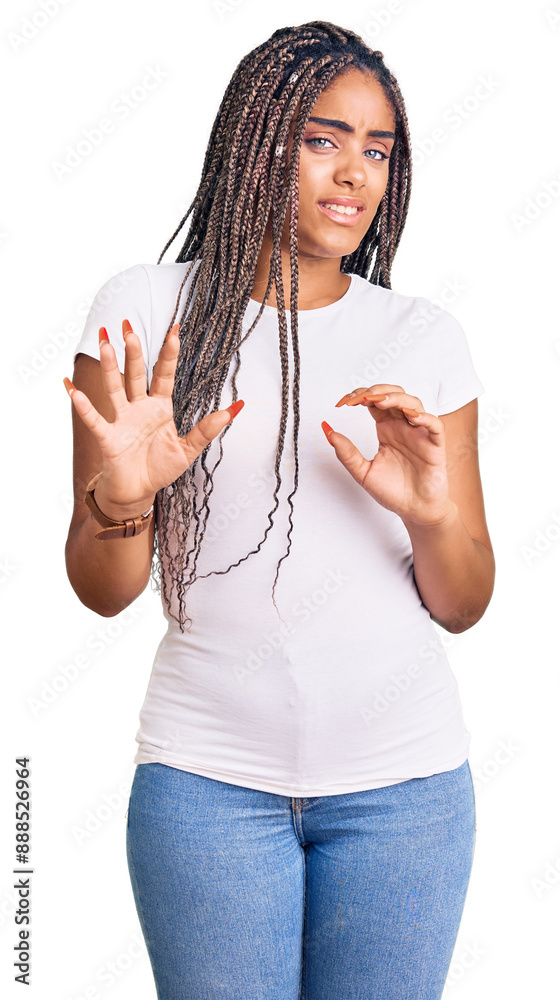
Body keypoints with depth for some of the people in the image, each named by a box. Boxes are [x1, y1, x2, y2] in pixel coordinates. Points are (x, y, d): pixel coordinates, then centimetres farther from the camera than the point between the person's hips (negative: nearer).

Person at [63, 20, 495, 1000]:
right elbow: (102, 591, -1)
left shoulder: (425, 337, 3)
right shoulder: (145, 311, -1)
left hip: (404, 777, 2)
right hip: (208, 777, -1)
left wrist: (432, 514, -16)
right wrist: (120, 498, -22)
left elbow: (463, 606, 4)